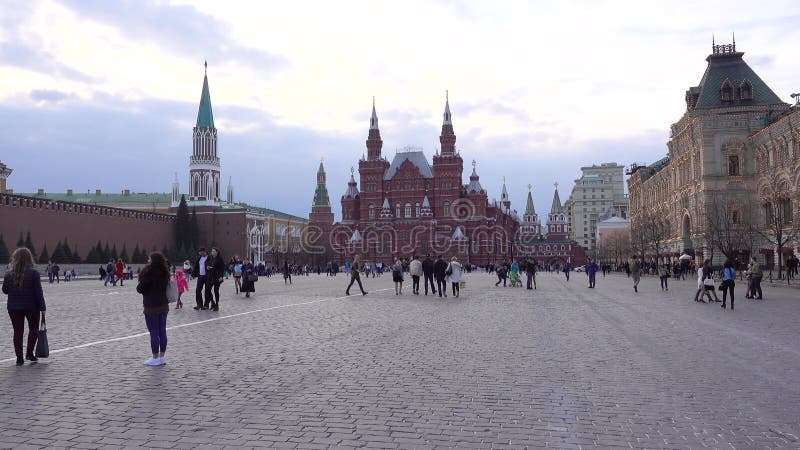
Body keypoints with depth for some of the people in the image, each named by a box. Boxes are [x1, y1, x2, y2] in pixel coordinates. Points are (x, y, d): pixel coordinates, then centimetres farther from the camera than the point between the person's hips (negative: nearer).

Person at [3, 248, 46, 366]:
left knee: (18, 331, 8)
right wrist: (42, 307, -5)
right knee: (33, 329, 16)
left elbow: (5, 290, 7)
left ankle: (19, 358, 9)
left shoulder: (9, 274, -4)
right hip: (31, 307, -2)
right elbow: (38, 292, -12)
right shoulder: (33, 273, -12)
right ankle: (29, 353, 10)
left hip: (13, 307, 2)